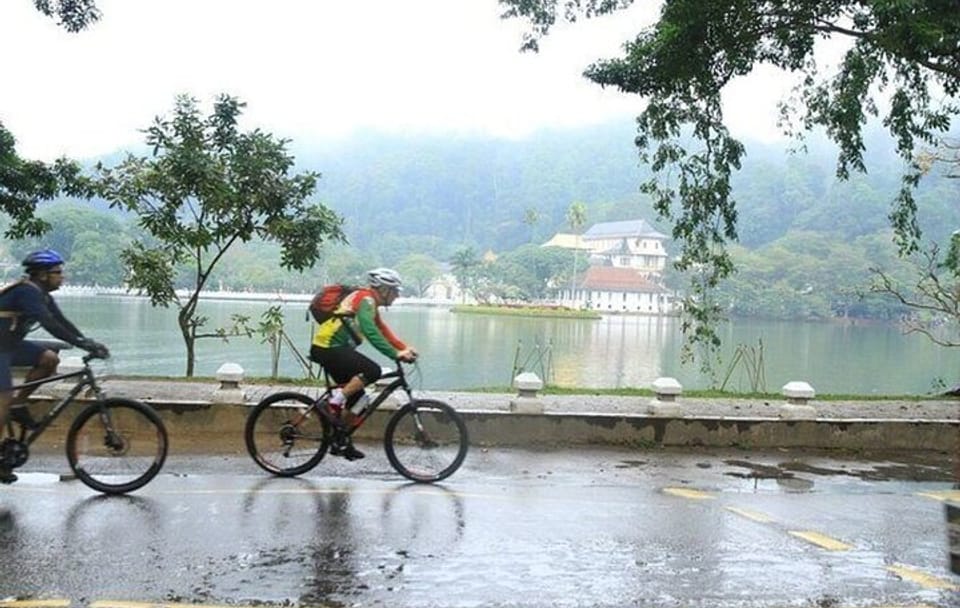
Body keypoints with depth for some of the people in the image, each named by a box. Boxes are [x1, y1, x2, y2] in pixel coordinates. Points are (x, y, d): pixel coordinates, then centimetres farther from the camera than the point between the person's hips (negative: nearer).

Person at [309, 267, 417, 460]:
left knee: (355, 395, 12)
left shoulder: (370, 303, 18)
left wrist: (405, 349, 2)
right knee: (372, 371, -23)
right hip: (328, 348, -11)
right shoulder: (366, 299, -14)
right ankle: (335, 401, -14)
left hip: (329, 347, 11)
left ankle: (342, 443, 18)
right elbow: (370, 332, -28)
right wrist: (395, 354, -33)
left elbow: (384, 331, 15)